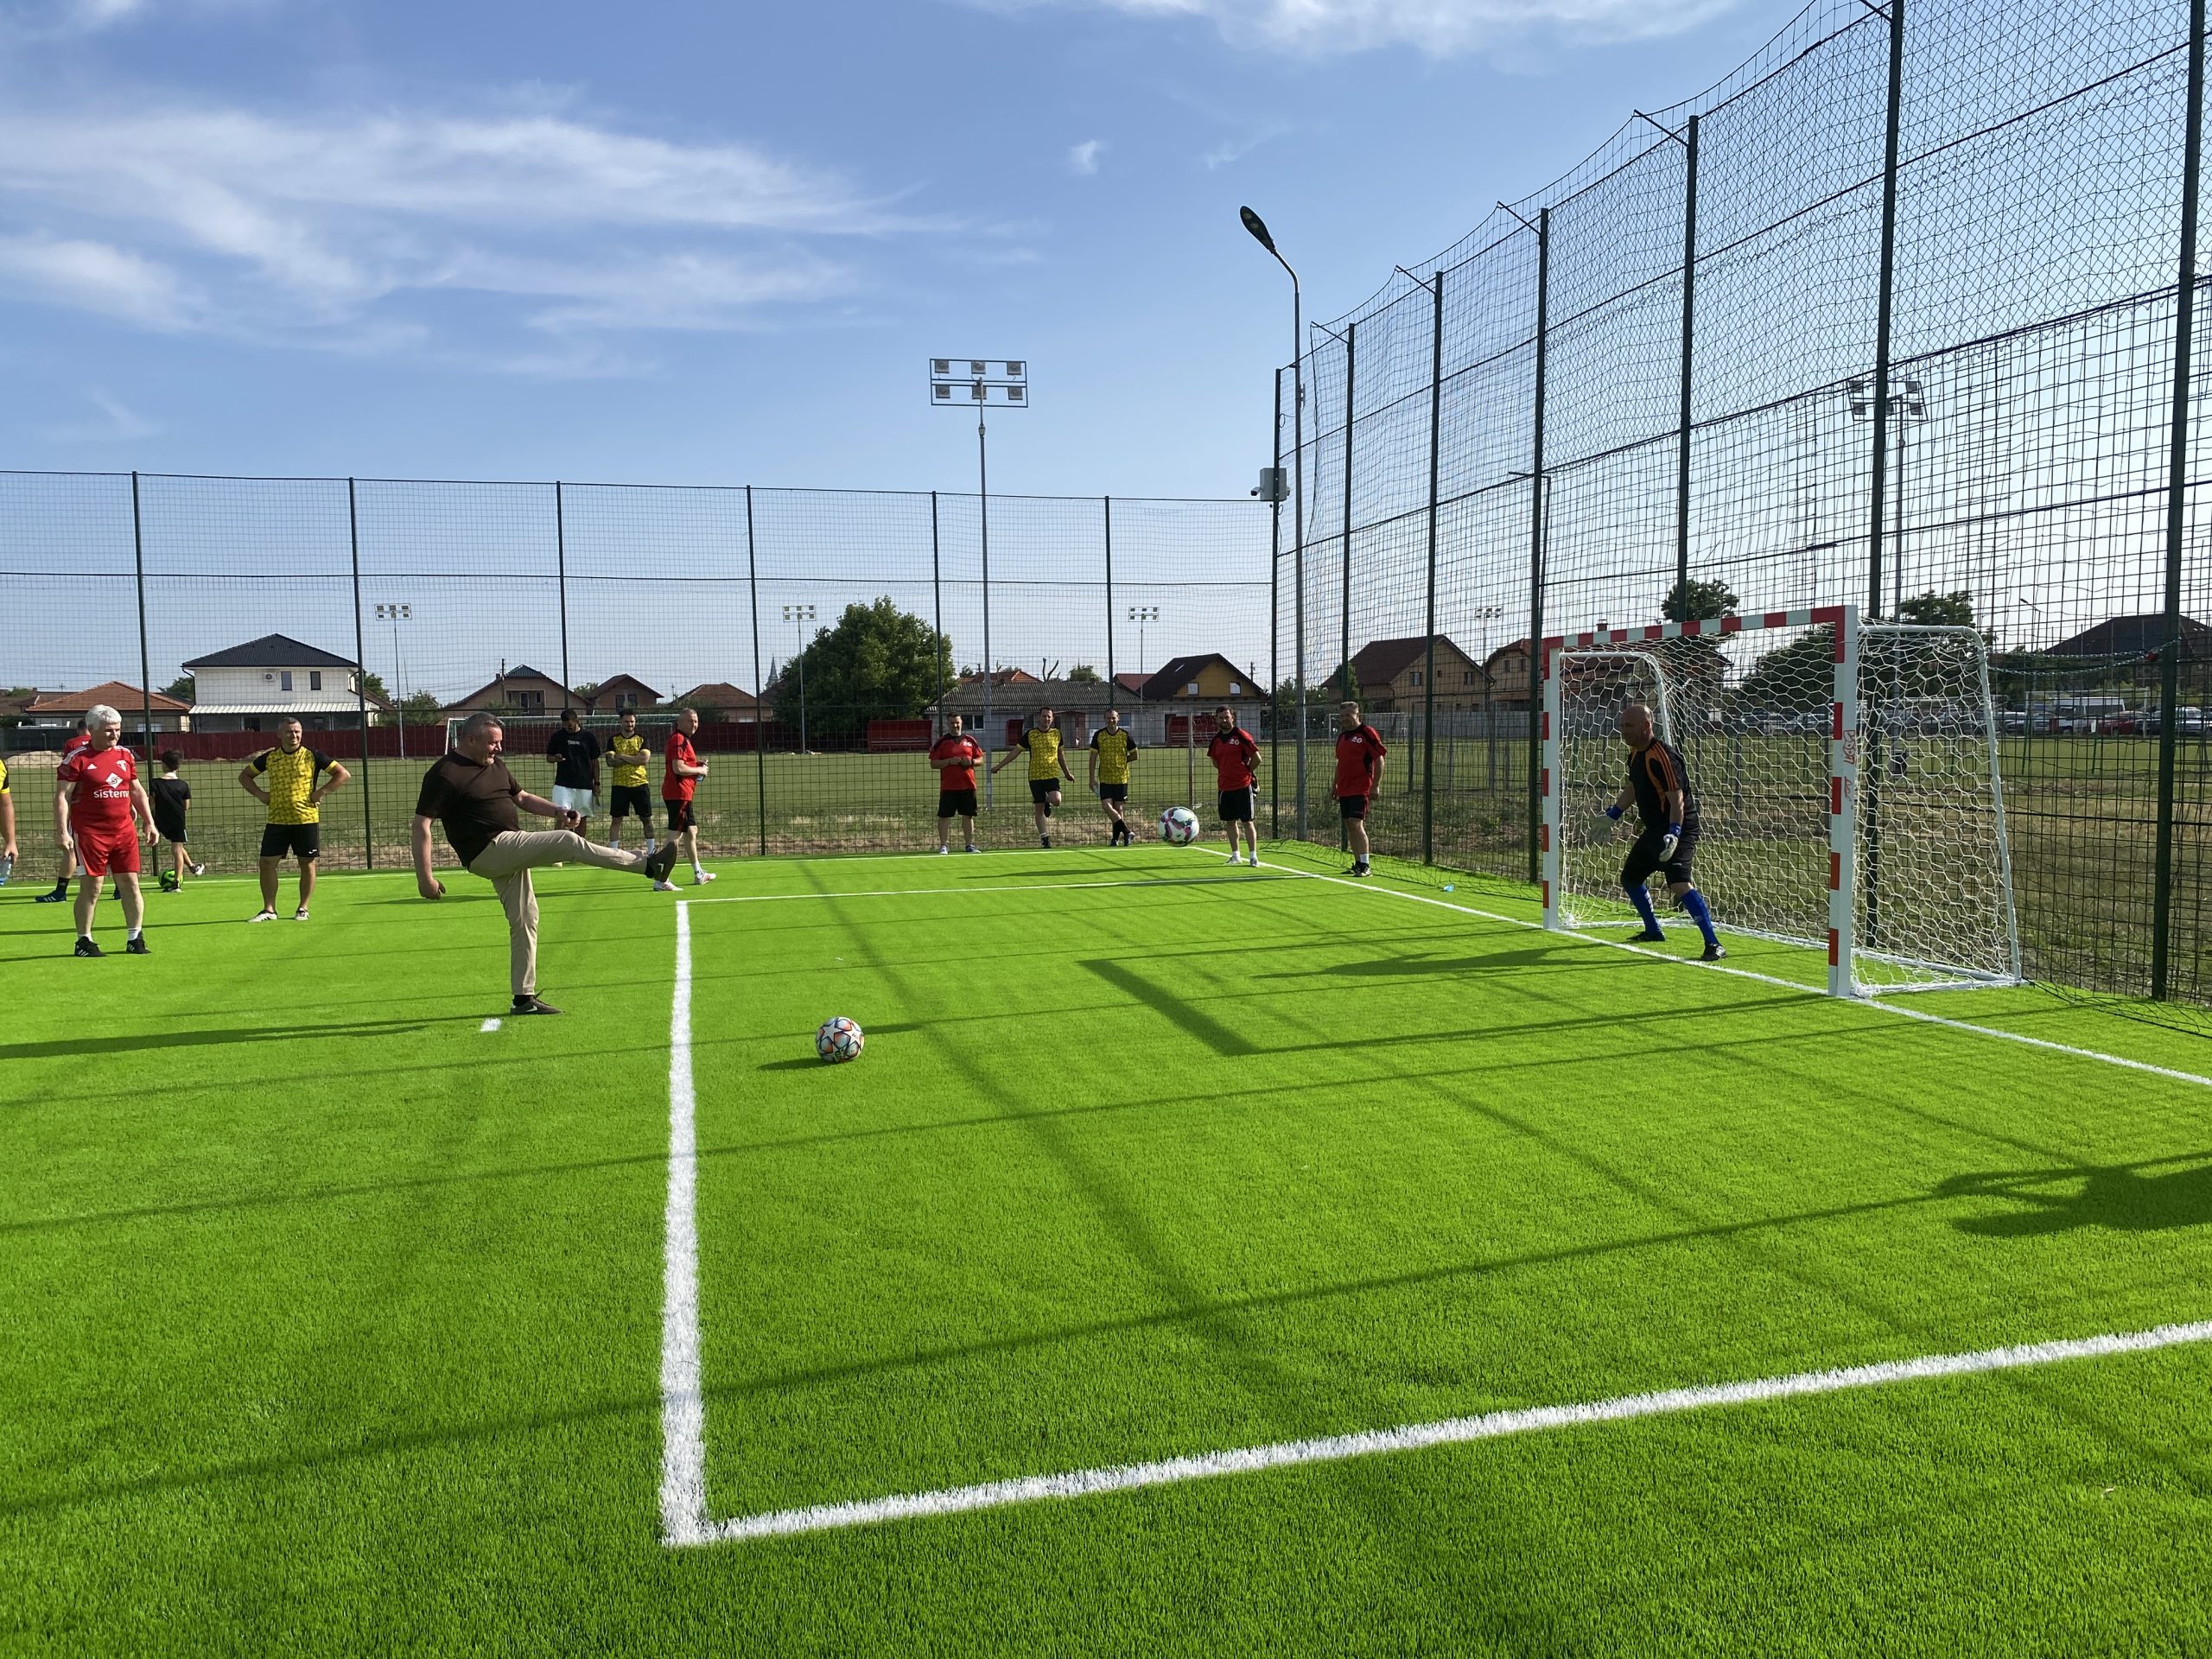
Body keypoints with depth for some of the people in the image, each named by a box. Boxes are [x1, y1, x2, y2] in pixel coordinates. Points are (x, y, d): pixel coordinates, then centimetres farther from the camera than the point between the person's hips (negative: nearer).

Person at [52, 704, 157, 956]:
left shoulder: (126, 755, 12)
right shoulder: (77, 759, -5)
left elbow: (137, 791, 21)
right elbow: (61, 796, -7)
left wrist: (149, 822, 17)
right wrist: (62, 832, -14)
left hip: (124, 830, 5)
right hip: (89, 832, -5)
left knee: (130, 883, 4)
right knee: (92, 886, -1)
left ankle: (135, 938, 13)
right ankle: (84, 940, 12)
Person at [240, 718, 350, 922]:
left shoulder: (312, 755, -1)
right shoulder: (269, 758, 7)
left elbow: (343, 774, 0)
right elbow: (244, 775, 22)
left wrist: (321, 792, -9)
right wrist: (260, 794, 6)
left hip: (306, 819, -2)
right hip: (276, 820, 3)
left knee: (307, 864, 2)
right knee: (267, 863, 0)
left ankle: (303, 909, 13)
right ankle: (269, 910, 10)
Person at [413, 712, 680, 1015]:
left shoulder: (495, 764, 15)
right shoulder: (444, 774, -11)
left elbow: (521, 797, 25)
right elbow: (422, 824, -13)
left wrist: (556, 811, 7)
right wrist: (425, 877, -18)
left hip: (508, 855, 9)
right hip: (488, 851, -9)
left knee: (524, 921, 10)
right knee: (568, 842, -19)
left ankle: (524, 998, 18)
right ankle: (648, 865, -18)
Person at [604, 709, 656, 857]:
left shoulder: (642, 738, 5)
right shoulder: (613, 740, 5)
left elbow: (644, 759, -11)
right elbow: (610, 762, -8)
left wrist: (622, 756, -12)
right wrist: (634, 759, -13)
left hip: (640, 784, 0)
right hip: (620, 785, 0)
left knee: (646, 818, 5)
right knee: (616, 819, 0)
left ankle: (651, 851, 14)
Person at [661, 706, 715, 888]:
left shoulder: (683, 740, 20)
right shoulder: (679, 739, -14)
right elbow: (678, 768, -24)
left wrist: (697, 765, 12)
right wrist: (699, 770, -10)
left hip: (684, 794, 11)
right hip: (678, 794, -11)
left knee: (691, 831, 21)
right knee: (675, 836, -12)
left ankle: (698, 874, 34)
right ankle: (661, 880, -13)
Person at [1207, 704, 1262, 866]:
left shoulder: (1241, 736, -8)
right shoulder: (1215, 739, 9)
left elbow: (1256, 758, -6)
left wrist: (1245, 771, 2)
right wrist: (1227, 771, 8)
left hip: (1242, 786, -6)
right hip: (1225, 786, 6)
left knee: (1247, 822, -4)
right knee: (1230, 822, 10)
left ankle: (1254, 856, -1)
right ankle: (1235, 855, 20)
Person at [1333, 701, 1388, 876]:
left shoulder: (1367, 733, -8)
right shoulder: (1342, 736, 15)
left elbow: (1379, 760, -10)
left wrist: (1376, 786, -14)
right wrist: (1335, 786, 23)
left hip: (1360, 788, -8)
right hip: (1344, 789, 8)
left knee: (1356, 824, -15)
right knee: (1349, 826, 9)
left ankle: (1365, 865, -12)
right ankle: (1357, 864, 16)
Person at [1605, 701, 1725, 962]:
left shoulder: (1662, 756, -22)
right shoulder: (1635, 753, 9)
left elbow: (1677, 799, -26)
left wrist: (1674, 833, -36)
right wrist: (1613, 814, 23)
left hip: (1678, 829, -11)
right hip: (1654, 830, 11)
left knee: (1678, 883, -27)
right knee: (1630, 876, 20)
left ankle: (1713, 944, -24)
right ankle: (1653, 932, 37)